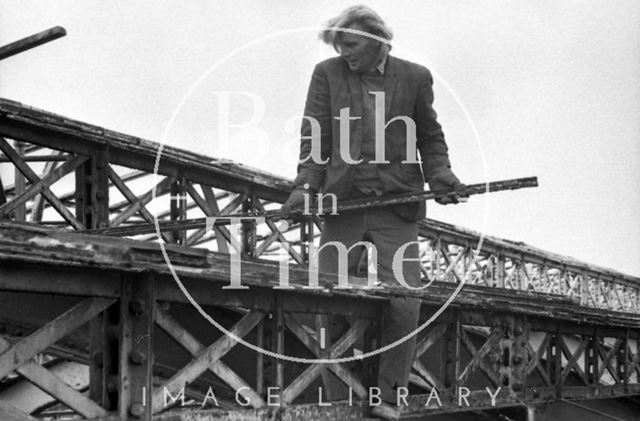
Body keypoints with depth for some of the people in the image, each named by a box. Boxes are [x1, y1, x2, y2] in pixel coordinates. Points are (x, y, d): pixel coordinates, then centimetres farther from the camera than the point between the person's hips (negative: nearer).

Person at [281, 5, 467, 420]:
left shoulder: (415, 77, 6)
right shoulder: (327, 74, 6)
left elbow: (430, 139, 13)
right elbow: (315, 136, 3)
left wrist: (441, 178, -4)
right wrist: (306, 184, -11)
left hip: (396, 209, 0)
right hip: (341, 205, 1)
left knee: (403, 303, -9)